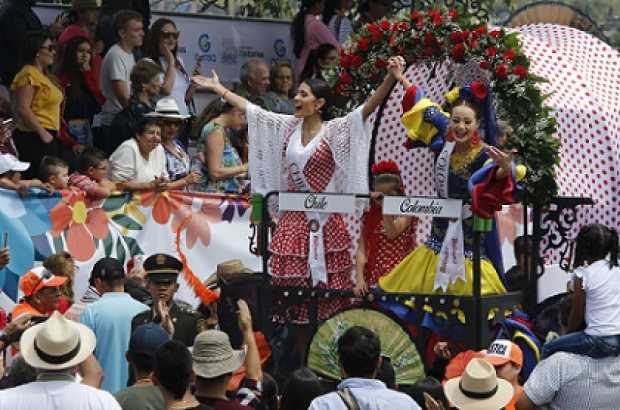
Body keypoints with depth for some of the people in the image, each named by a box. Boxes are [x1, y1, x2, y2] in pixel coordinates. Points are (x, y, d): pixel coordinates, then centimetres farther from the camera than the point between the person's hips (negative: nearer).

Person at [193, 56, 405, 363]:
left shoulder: (335, 130, -6)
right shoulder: (288, 126, 9)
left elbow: (368, 108, -20)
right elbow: (249, 108, 18)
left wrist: (390, 80, -35)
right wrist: (217, 88, 23)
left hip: (324, 220, -5)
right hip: (293, 219, 5)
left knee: (324, 288, -3)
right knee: (294, 287, 6)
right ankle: (299, 355, 13)